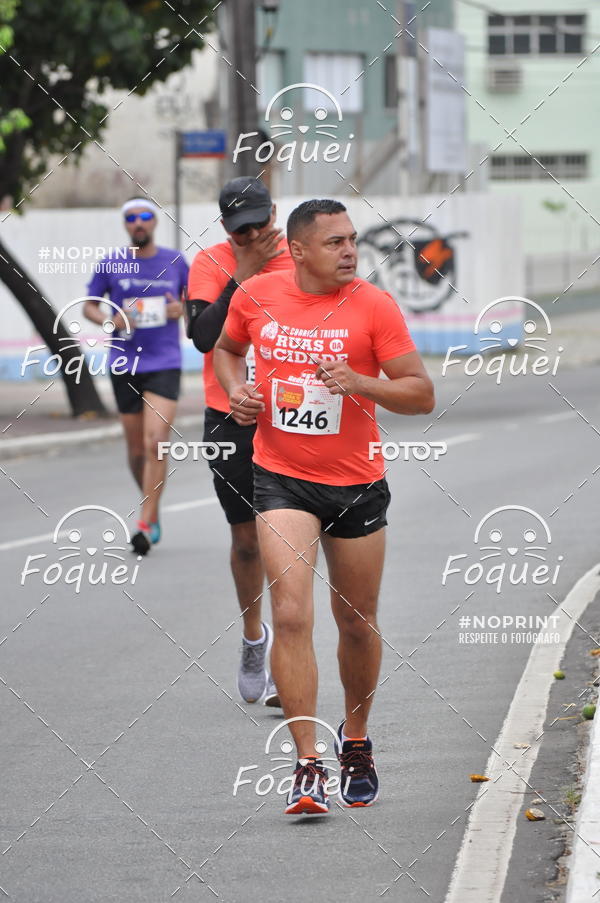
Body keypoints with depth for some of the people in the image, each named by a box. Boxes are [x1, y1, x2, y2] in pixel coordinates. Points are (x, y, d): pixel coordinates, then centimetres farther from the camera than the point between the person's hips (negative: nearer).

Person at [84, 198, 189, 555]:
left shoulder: (175, 262, 3)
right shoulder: (111, 265, 2)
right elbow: (90, 305, 12)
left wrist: (183, 309, -6)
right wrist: (110, 321, -9)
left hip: (165, 365, -2)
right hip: (124, 367, 2)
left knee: (155, 443, -16)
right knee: (136, 449, 8)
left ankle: (145, 525, -16)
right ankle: (153, 514, 29)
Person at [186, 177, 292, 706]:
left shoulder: (298, 260, -1)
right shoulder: (211, 264, -3)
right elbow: (205, 336, -16)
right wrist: (243, 275, -18)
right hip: (228, 422, 1)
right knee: (246, 538, 10)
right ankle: (253, 637, 32)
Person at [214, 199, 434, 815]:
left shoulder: (373, 306, -8)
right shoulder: (255, 296, -2)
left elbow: (421, 395, -7)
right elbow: (226, 349, 20)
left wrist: (362, 383, -24)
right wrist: (235, 390, 0)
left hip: (356, 483, 0)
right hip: (281, 479, 0)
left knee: (357, 624, 12)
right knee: (291, 615, -15)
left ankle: (356, 740, 37)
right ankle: (308, 765, -15)